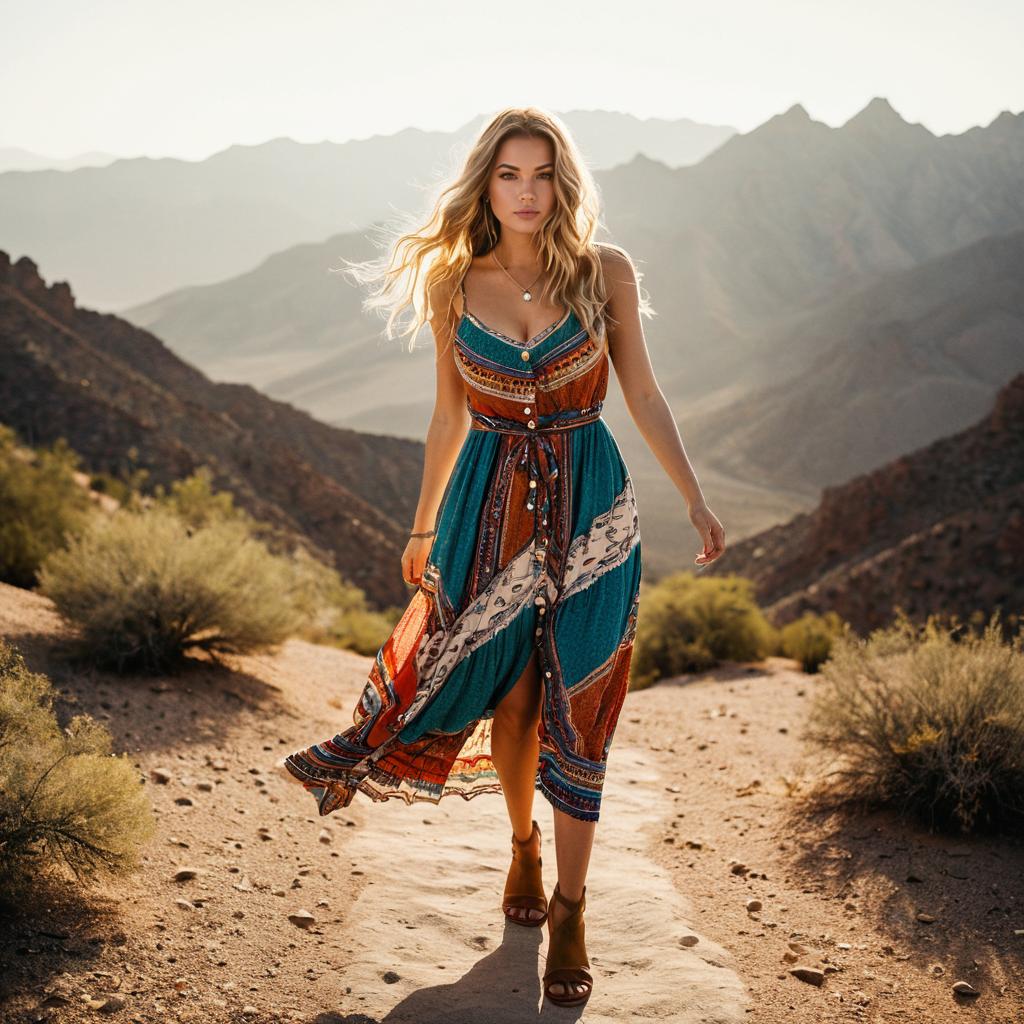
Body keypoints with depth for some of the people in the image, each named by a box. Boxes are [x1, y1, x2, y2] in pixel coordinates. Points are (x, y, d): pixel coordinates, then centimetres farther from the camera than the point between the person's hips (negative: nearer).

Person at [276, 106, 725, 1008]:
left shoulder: (605, 272, -3)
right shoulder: (454, 285, 0)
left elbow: (643, 395, 3)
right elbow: (450, 415, 9)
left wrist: (695, 498, 1)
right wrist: (423, 527, 14)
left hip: (588, 507, -1)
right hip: (491, 507, 1)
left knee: (576, 708, 1)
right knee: (509, 697, 11)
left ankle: (569, 911, 15)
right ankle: (524, 845, 39)